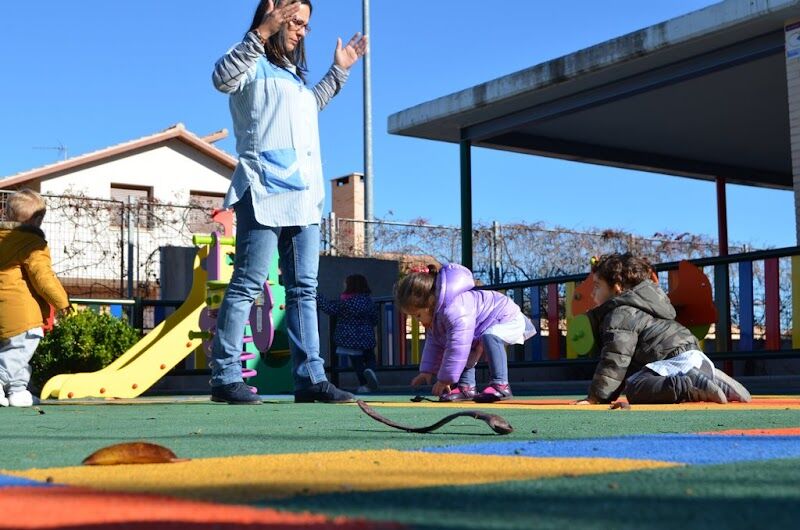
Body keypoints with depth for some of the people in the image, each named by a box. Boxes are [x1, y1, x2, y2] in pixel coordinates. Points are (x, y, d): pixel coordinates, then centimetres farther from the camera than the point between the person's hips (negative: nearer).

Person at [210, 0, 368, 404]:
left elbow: (313, 104, 48)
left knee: (304, 289, 4)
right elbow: (221, 78, -24)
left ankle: (310, 377, 5)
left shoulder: (292, 74, 26)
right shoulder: (254, 65, 0)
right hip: (265, 192, -8)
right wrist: (261, 33, -30)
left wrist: (339, 71, 43)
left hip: (304, 196, 9)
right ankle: (225, 377, -6)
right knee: (248, 284, -9)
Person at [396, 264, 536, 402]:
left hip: (510, 319, -11)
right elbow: (433, 345, 11)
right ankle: (466, 386, 12)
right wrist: (427, 370, 7)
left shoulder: (455, 310, -37)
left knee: (490, 337, -38)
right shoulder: (434, 314, -1)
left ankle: (500, 385, -35)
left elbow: (458, 346, -36)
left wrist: (445, 379, -29)